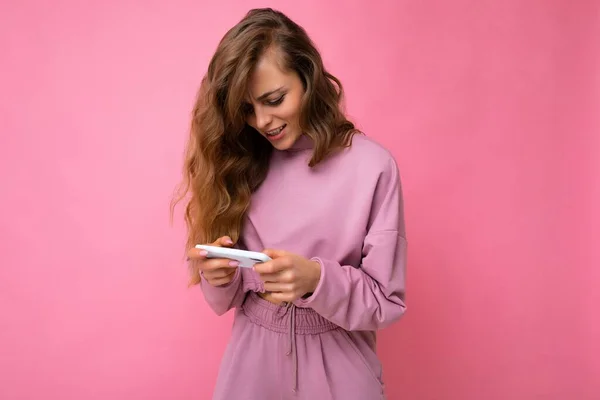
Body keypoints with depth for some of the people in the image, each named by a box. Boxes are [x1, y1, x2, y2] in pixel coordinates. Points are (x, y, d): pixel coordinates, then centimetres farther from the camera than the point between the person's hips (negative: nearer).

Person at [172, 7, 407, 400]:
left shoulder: (371, 166, -15)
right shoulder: (238, 163, -5)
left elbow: (387, 301, -10)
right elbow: (227, 298, 1)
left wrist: (316, 280, -26)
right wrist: (219, 276, -20)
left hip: (335, 367, -2)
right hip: (251, 359, 3)